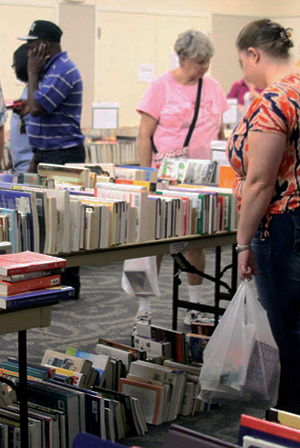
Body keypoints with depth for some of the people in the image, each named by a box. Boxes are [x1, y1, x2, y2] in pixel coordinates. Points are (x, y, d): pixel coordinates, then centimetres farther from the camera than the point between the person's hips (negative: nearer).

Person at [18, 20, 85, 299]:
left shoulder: (63, 71, -15)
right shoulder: (52, 69, 19)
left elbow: (36, 108, -22)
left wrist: (32, 74, -9)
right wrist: (36, 159, 21)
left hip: (63, 156, -10)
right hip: (47, 155, 10)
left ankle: (68, 284, 0)